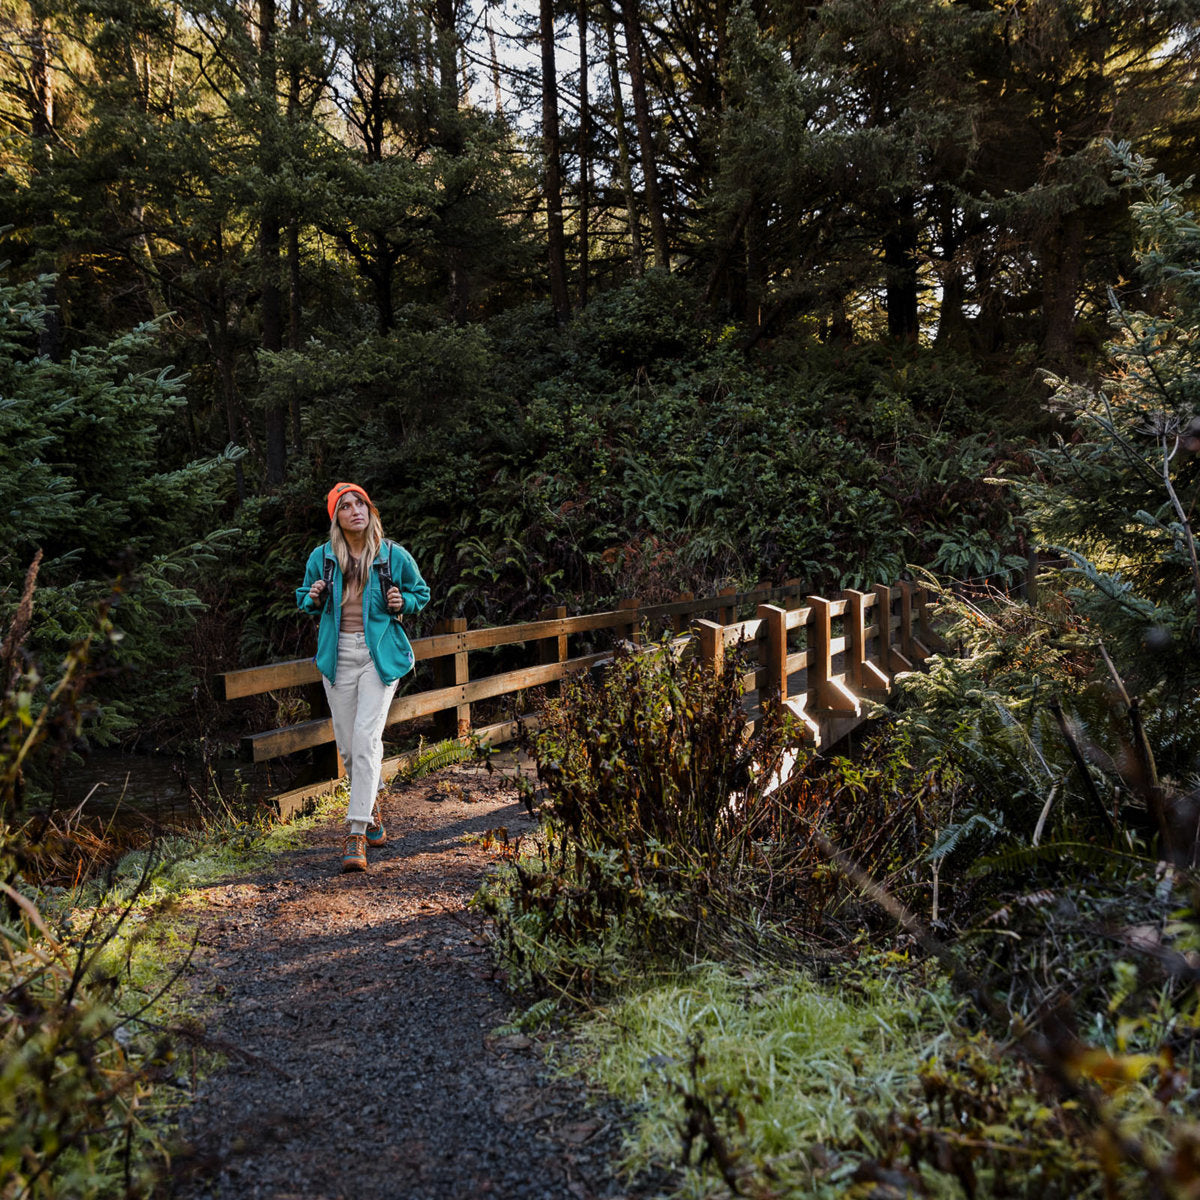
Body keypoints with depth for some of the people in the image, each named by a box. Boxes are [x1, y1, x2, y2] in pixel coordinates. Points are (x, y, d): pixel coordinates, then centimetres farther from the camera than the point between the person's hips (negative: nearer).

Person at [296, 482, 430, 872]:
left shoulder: (394, 556, 1)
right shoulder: (321, 557, 6)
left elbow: (421, 592, 14)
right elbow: (304, 597, 19)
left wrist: (403, 602, -8)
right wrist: (313, 598, -5)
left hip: (380, 654, -3)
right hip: (338, 654, 3)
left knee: (366, 737, -15)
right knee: (347, 742, 7)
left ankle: (356, 834, -14)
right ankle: (372, 809, 34)